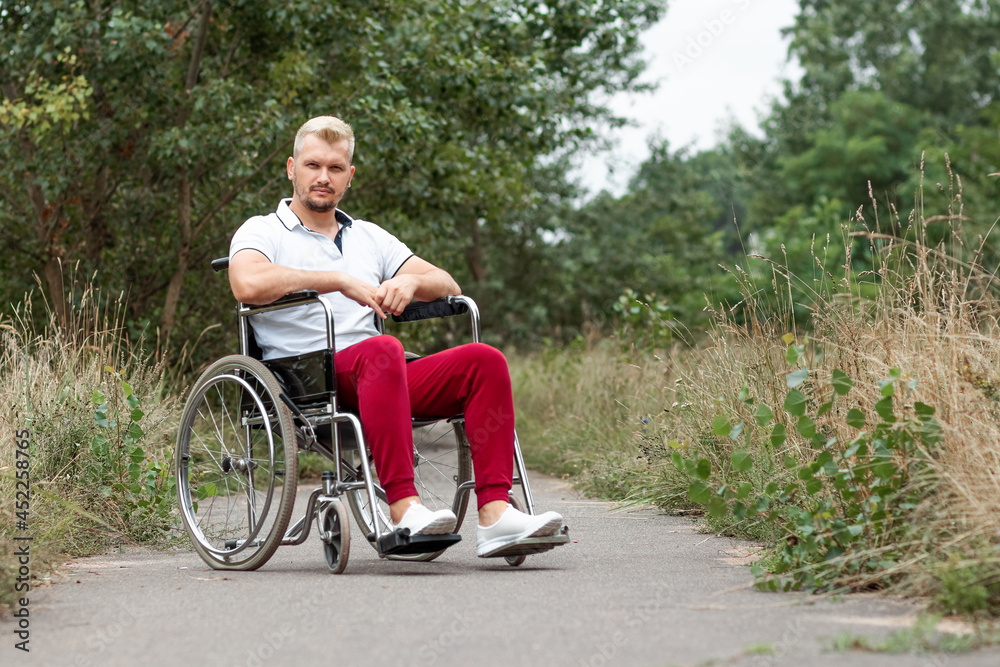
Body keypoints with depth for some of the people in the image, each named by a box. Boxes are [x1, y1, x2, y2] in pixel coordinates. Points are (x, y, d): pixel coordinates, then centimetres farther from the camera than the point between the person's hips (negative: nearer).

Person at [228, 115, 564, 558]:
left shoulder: (369, 237, 27)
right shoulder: (261, 232, 10)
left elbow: (447, 286, 21)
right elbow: (248, 284, -15)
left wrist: (410, 282, -3)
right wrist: (340, 280, -14)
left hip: (378, 377, 6)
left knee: (484, 360, -17)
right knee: (382, 350, -38)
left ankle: (494, 513, -29)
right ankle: (403, 508, -46)